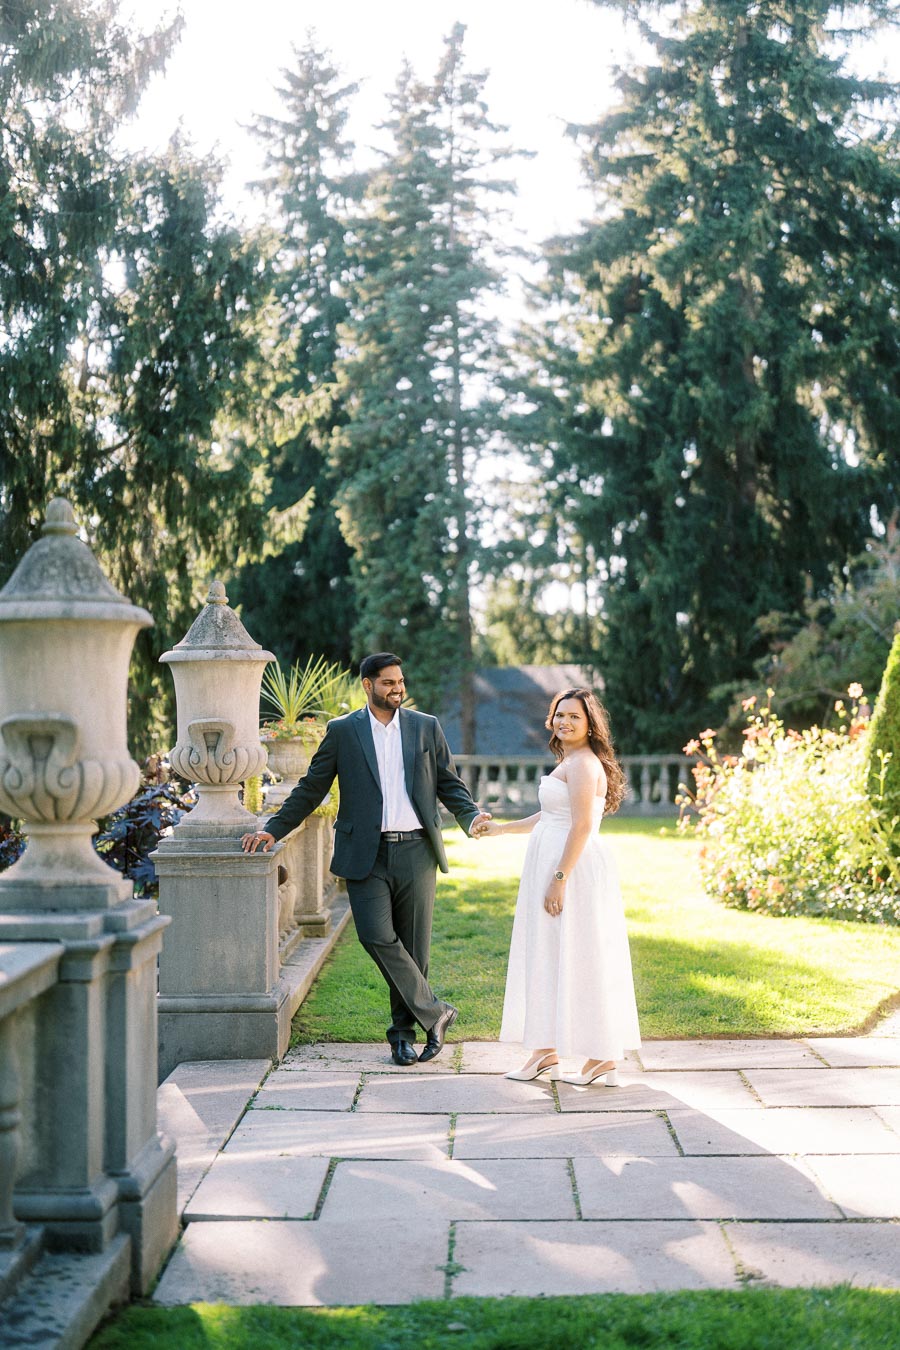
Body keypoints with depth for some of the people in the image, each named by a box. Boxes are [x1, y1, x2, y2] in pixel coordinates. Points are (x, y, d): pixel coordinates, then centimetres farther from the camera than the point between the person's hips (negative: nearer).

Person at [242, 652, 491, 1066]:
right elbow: (311, 788, 9)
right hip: (366, 855, -1)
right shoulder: (342, 731, 6)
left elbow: (449, 783, 11)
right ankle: (434, 1012, -3)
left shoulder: (426, 727, 10)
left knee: (413, 947, 4)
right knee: (376, 936, -16)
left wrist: (471, 815, -8)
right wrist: (273, 829, 2)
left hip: (415, 851, 2)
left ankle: (404, 1032, 18)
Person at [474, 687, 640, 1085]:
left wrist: (559, 878, -24)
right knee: (550, 956, 12)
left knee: (573, 958, -6)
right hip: (553, 864, 10)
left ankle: (601, 1058, 1)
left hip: (573, 866, -10)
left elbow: (581, 825, -21)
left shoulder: (582, 763, -14)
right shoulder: (570, 762, 18)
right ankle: (545, 1051, 17)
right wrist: (501, 828, 32)